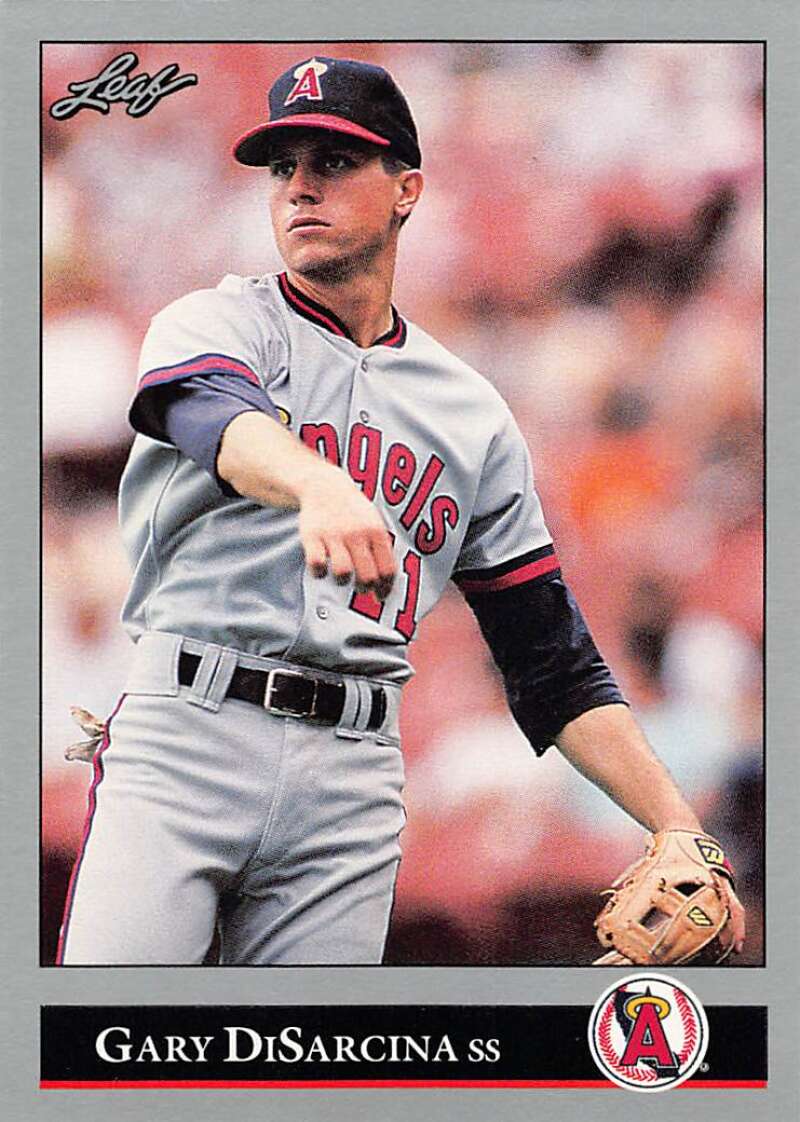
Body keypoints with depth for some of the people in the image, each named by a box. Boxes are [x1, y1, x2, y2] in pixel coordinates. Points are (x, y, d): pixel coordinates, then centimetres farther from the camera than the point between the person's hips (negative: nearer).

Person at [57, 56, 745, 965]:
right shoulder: (216, 321, 9)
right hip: (185, 736, -3)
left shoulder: (474, 415, 18)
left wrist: (680, 831, 5)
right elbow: (218, 416, -18)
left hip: (353, 782, 3)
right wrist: (318, 484, -42)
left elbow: (554, 665, 17)